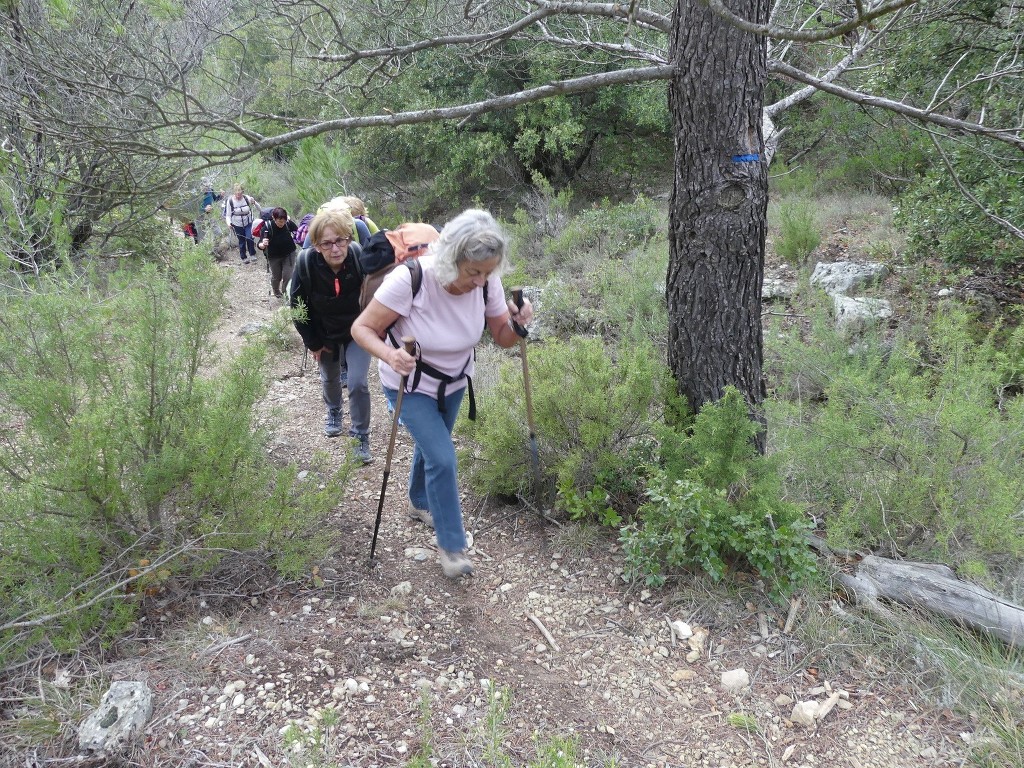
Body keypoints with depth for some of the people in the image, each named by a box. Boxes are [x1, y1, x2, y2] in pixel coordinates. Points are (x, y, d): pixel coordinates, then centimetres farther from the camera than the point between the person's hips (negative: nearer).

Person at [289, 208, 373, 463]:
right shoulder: (306, 264, -27)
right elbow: (297, 306, -12)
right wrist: (312, 343, -6)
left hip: (357, 332, -2)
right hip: (324, 334, 2)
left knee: (358, 383, -10)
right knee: (329, 378, 22)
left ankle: (361, 436, 9)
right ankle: (334, 412, 53)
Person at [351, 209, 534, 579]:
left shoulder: (487, 282, -22)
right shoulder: (410, 280, -35)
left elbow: (503, 338, -9)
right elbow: (362, 329, -26)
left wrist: (518, 323, -32)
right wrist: (390, 356, -45)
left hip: (454, 383, 5)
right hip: (410, 386, -5)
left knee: (431, 447, 24)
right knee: (442, 459, -12)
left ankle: (420, 503, 54)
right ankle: (451, 545, 9)